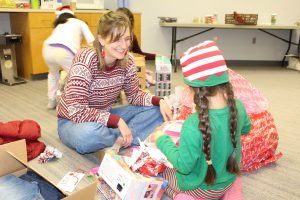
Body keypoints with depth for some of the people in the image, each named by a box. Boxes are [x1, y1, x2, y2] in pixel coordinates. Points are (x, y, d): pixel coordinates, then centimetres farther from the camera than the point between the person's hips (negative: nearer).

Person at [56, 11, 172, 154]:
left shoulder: (127, 61, -9)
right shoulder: (85, 61, -27)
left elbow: (134, 94, 2)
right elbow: (77, 111, -31)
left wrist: (159, 101, -16)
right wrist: (118, 121, -34)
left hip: (105, 117, 6)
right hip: (73, 121, -5)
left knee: (155, 111, -6)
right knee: (89, 134, -41)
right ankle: (121, 139, -10)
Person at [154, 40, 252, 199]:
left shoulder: (194, 125, -39)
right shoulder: (238, 106, -19)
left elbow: (184, 166, -27)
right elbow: (246, 128, 4)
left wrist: (162, 140, -14)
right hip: (229, 179, 6)